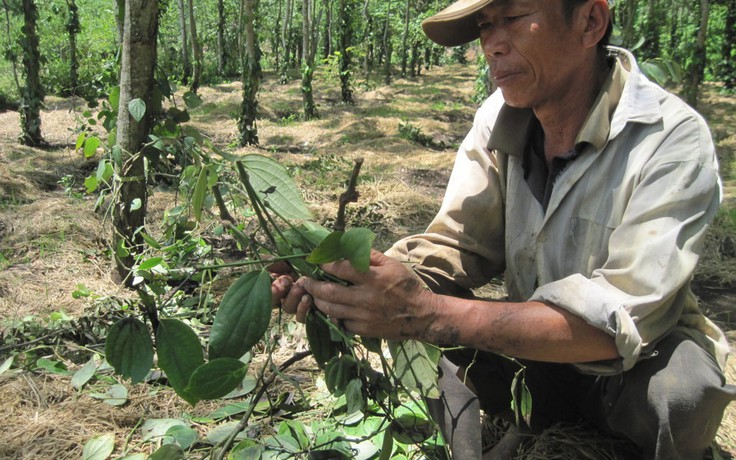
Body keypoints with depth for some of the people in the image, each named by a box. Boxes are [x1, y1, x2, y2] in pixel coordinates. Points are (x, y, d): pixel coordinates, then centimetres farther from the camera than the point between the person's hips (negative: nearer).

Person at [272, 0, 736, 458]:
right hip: (537, 352, 4)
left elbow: (619, 321, -34)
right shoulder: (499, 118, -8)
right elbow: (454, 248, -10)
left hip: (642, 364, -3)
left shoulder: (672, 140, -25)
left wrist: (424, 313, -43)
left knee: (677, 388, -33)